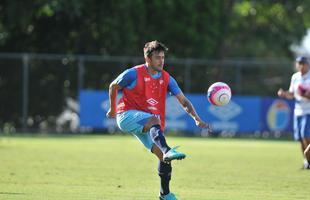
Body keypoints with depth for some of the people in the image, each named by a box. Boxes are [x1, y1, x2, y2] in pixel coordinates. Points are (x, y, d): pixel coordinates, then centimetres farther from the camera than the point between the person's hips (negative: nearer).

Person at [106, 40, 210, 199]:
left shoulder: (167, 79, 4)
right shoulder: (134, 74, -9)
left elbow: (183, 101, -1)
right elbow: (113, 87, 6)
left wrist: (196, 118, -16)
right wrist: (112, 109, 16)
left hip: (145, 125, 6)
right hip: (127, 116, -6)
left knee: (163, 156, -2)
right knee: (154, 120, -36)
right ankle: (168, 150, -59)